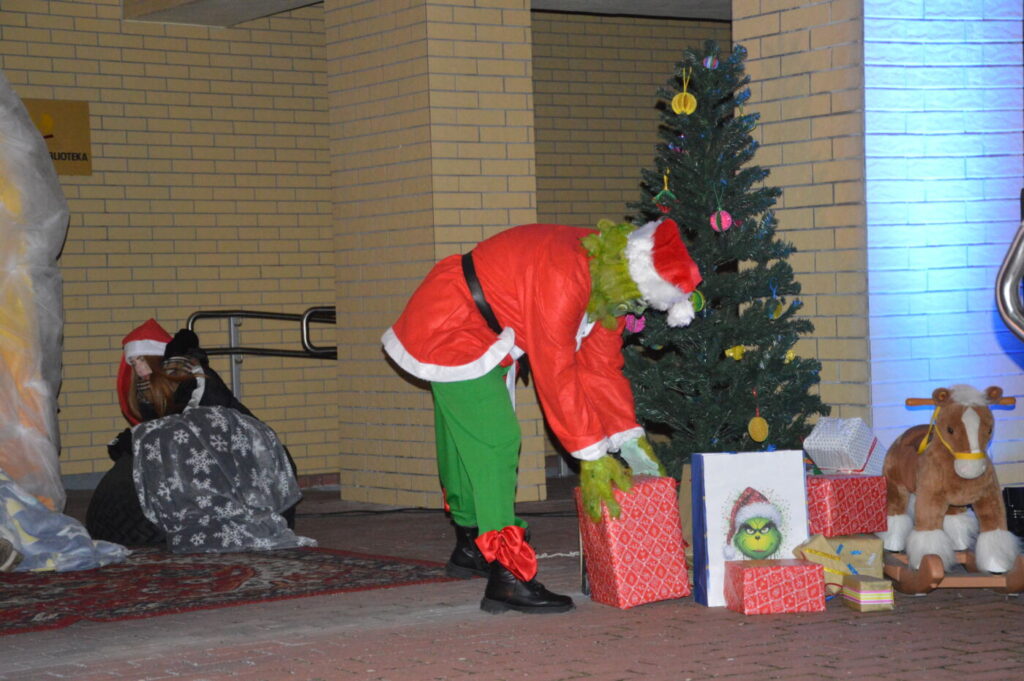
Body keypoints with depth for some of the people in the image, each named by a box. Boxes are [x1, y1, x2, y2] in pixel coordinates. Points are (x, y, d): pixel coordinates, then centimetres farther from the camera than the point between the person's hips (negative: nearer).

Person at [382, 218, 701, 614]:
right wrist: (591, 456, -28)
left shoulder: (609, 286, -2)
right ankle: (507, 576, -19)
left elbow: (602, 366, 3)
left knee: (466, 439, 22)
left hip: (483, 337, 10)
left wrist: (631, 441, -3)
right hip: (448, 332, -10)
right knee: (495, 442, -16)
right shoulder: (563, 274, -33)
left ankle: (470, 547, 38)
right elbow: (556, 374, -32)